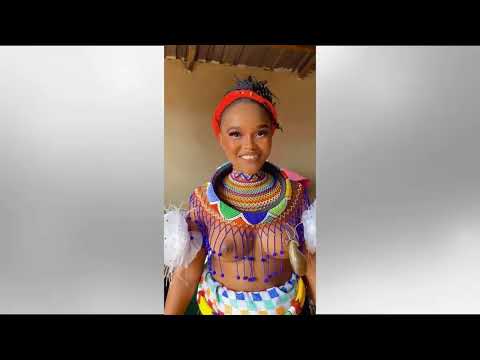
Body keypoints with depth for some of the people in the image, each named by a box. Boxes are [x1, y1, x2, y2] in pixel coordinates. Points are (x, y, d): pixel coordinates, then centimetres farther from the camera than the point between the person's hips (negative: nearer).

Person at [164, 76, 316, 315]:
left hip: (286, 305, 1)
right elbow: (186, 274, -11)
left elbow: (309, 264, -5)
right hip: (220, 306, 0)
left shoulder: (295, 194, -13)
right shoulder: (204, 200, -16)